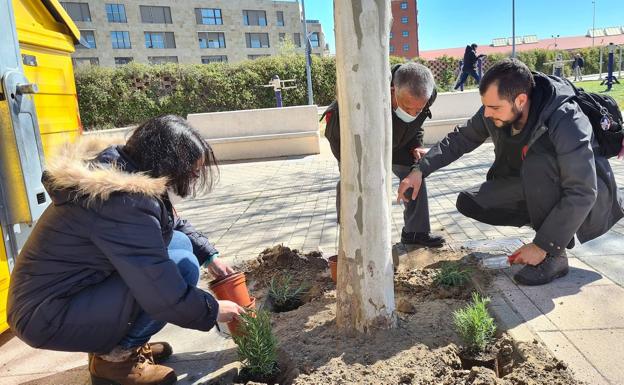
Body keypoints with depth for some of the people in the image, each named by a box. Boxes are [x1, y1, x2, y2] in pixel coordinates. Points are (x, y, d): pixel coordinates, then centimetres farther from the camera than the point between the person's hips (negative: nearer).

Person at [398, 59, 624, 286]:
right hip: (533, 188, 6)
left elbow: (582, 194, -34)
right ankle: (551, 223, 4)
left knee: (537, 163, -36)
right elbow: (461, 138, -3)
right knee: (469, 202, -9)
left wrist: (542, 246, -32)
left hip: (591, 195, -6)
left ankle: (555, 256, -21)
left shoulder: (566, 122, -34)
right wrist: (420, 169, -16)